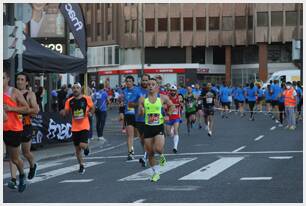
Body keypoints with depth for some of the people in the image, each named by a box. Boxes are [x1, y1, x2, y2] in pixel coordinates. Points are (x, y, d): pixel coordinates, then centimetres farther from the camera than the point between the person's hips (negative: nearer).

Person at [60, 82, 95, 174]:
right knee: (77, 148, 8)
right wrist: (63, 112, -17)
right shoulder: (69, 101, 1)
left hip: (84, 126, -3)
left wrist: (90, 112, -13)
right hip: (75, 128, 3)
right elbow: (66, 112, 5)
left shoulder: (86, 99, -5)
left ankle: (86, 147, 20)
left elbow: (92, 108, 8)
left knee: (82, 145, -18)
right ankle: (81, 166, 23)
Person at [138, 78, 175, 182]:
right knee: (150, 153, 4)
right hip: (148, 127, 2)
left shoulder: (163, 98, -2)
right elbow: (140, 113, 3)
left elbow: (171, 106, 13)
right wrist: (141, 110, -20)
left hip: (159, 127, -2)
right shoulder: (143, 99, 0)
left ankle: (161, 156, 16)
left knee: (158, 149, -21)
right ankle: (156, 173, 20)